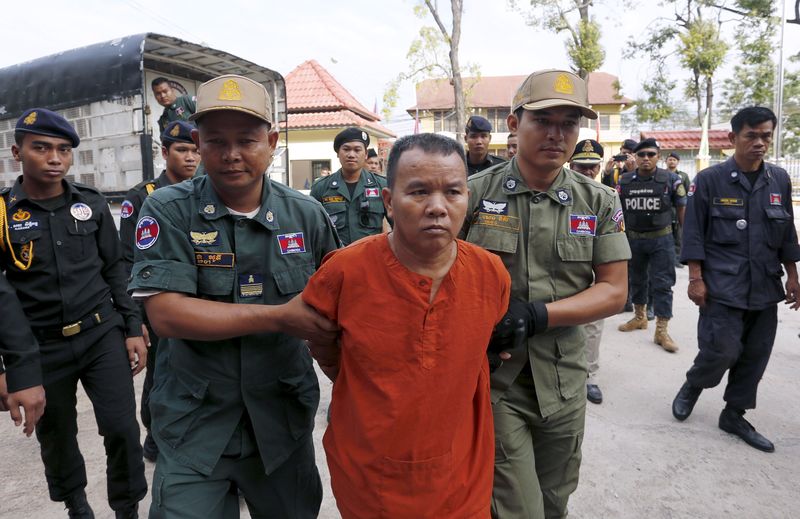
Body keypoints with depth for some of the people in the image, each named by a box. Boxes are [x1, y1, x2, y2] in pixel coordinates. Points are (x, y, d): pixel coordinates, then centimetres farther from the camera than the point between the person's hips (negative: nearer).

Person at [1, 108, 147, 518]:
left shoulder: (92, 204, 0)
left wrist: (133, 329, 2)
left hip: (103, 334, 1)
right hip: (41, 347, 0)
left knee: (122, 428, -3)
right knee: (56, 436, 17)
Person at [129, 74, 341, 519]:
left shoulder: (307, 214, -3)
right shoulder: (167, 212, -10)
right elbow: (166, 314, -19)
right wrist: (279, 318, -24)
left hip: (284, 417, 3)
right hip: (195, 423, -2)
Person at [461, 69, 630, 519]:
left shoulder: (600, 202, 1)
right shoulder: (474, 192, -6)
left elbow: (615, 291, -2)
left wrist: (537, 314, -16)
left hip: (564, 377, 4)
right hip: (493, 378, -3)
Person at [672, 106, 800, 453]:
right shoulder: (709, 180, -6)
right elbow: (694, 233, -6)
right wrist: (696, 278, -11)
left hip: (765, 289, 5)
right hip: (722, 287, -5)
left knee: (755, 356, 9)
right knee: (722, 350, -6)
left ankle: (734, 415, 26)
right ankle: (692, 386, 24)